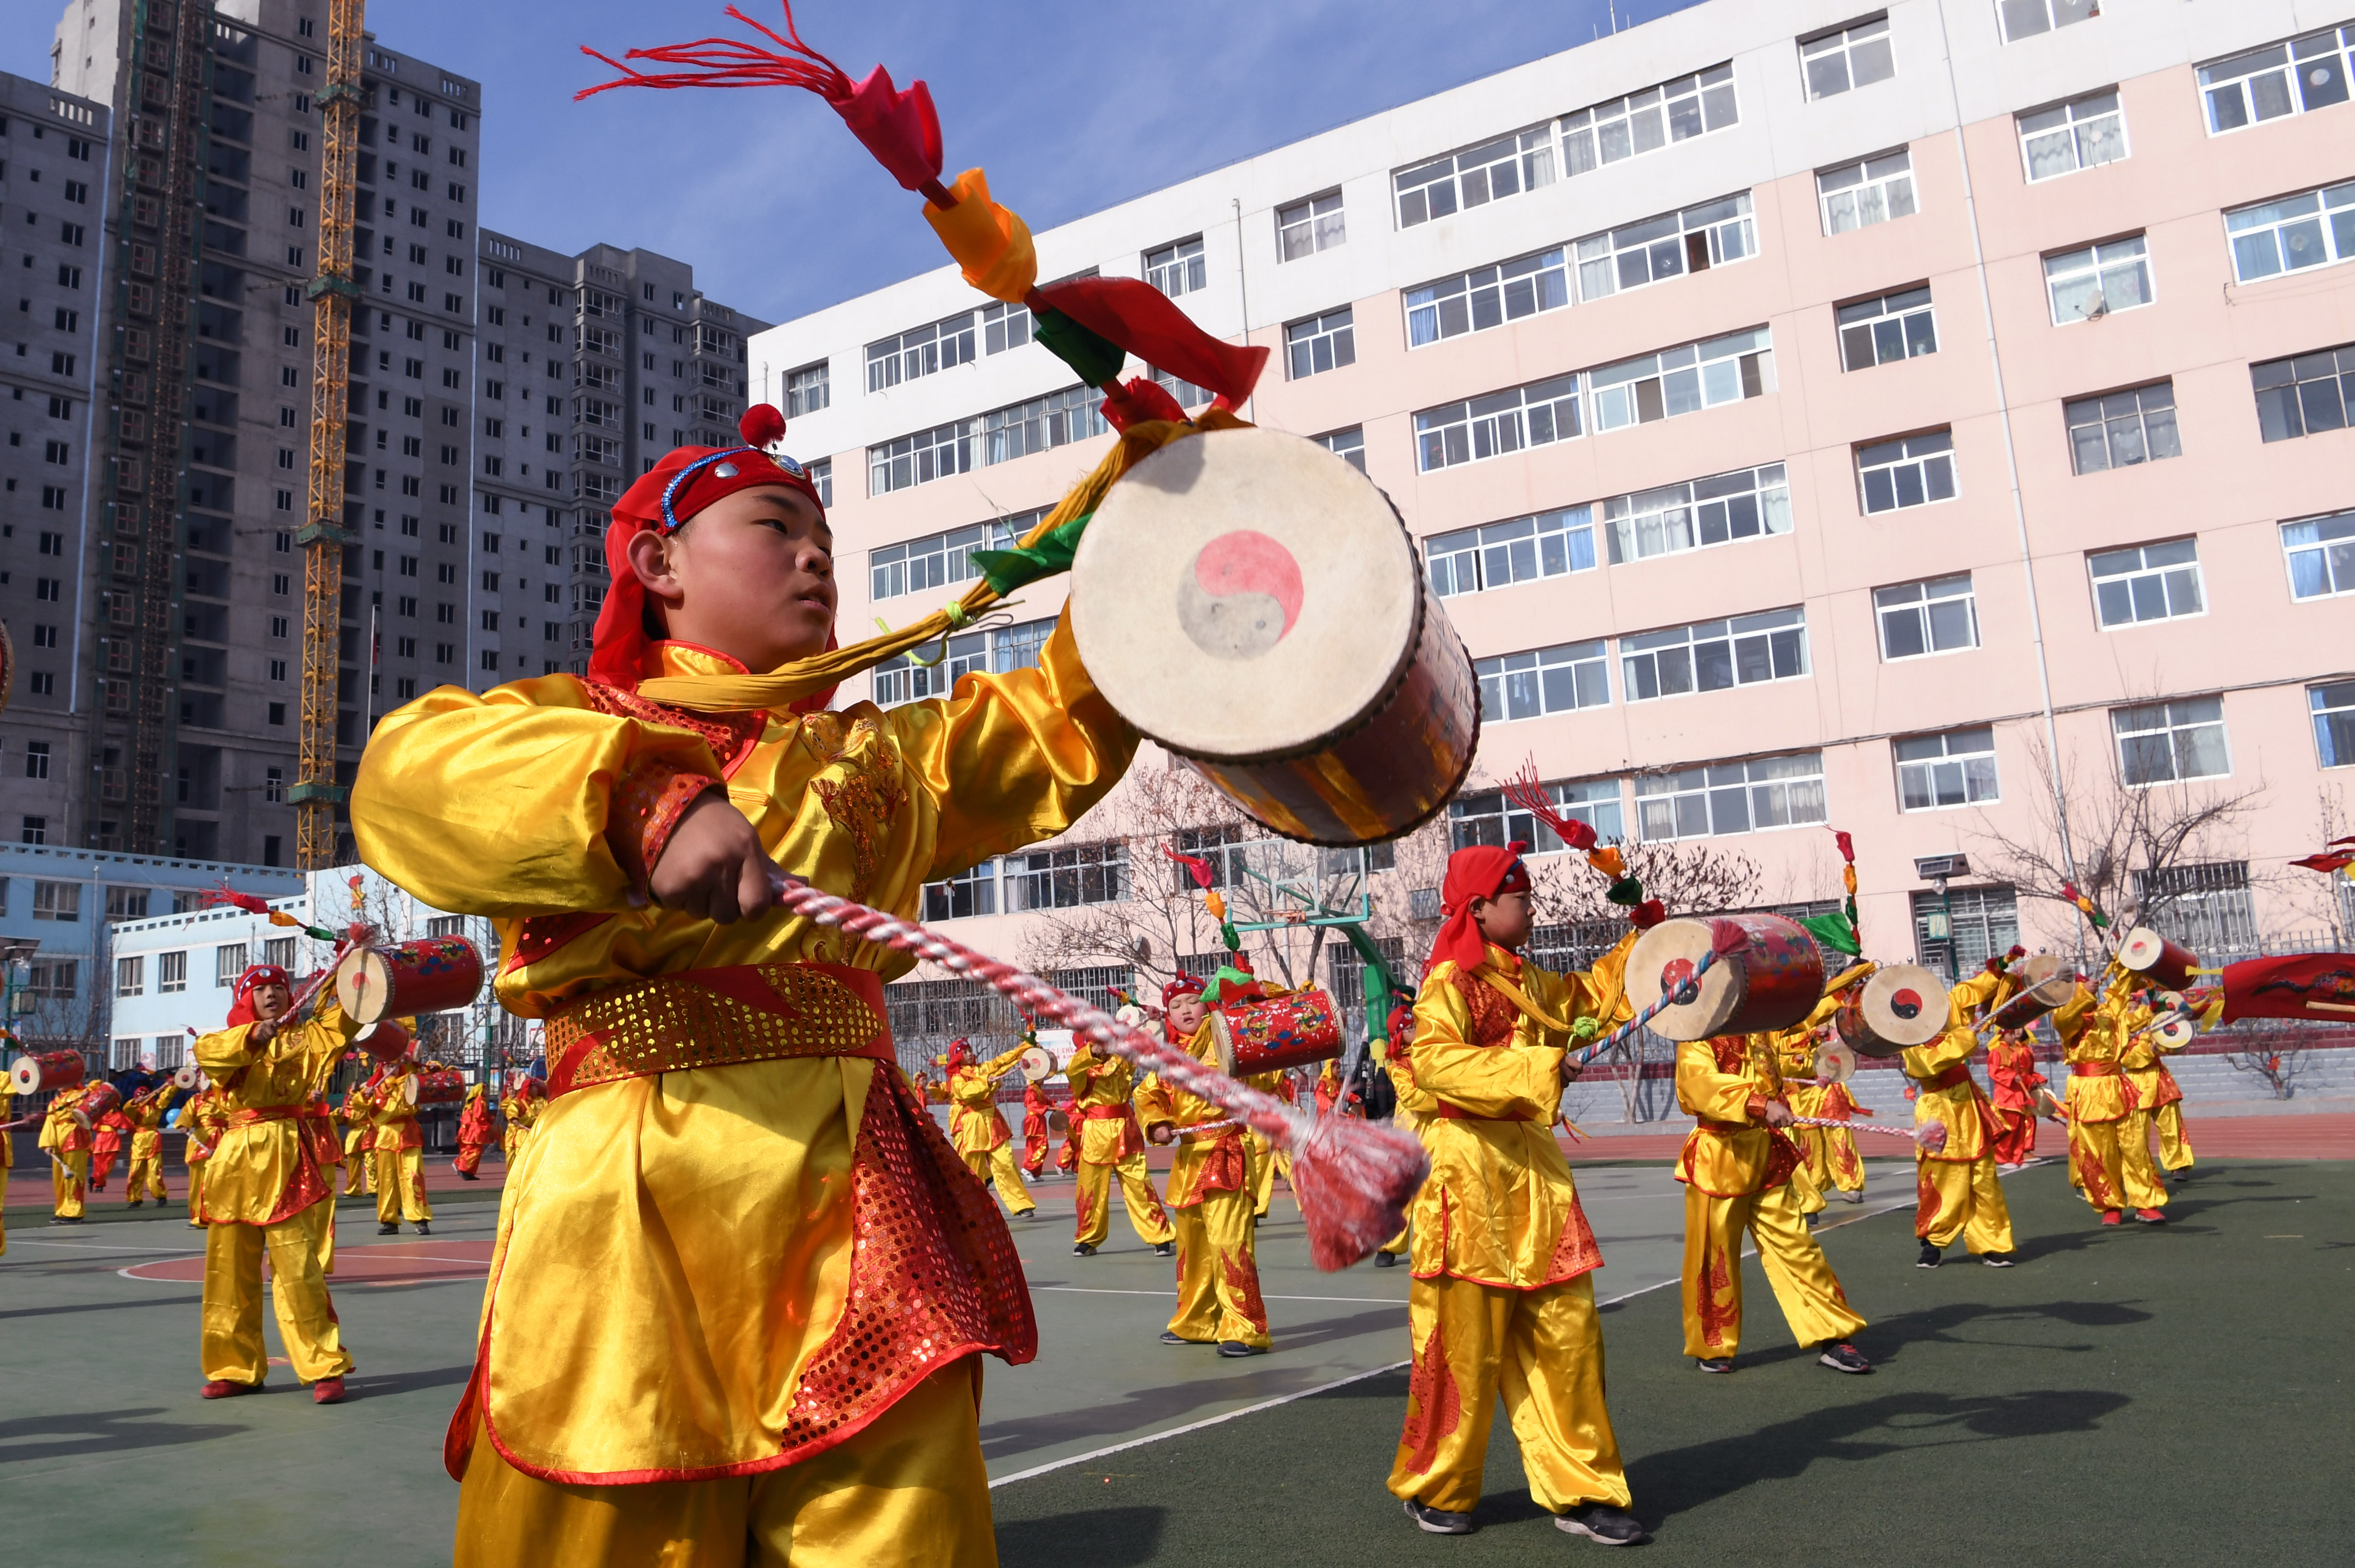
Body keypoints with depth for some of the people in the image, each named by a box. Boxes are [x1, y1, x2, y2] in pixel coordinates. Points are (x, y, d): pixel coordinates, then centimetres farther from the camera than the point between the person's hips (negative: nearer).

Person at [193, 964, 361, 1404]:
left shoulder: (303, 1038, 9)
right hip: (235, 1158, 4)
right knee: (230, 1270, 9)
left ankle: (325, 1367, -3)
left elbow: (342, 1023, -9)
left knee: (297, 1267, -9)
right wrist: (251, 1036, -21)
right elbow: (206, 1052, -7)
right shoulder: (232, 1043, 16)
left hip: (284, 1157, -4)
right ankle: (236, 1367, 21)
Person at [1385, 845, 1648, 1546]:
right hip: (1472, 1172, -7)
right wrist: (1537, 1066, -28)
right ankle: (1435, 1490, 19)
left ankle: (1579, 1492, 16)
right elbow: (1433, 1060, -25)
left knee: (1567, 1334, 6)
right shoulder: (1449, 982, -9)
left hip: (1535, 1170, 8)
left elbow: (1592, 994, 33)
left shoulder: (1528, 982, 16)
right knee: (1467, 1343, 1)